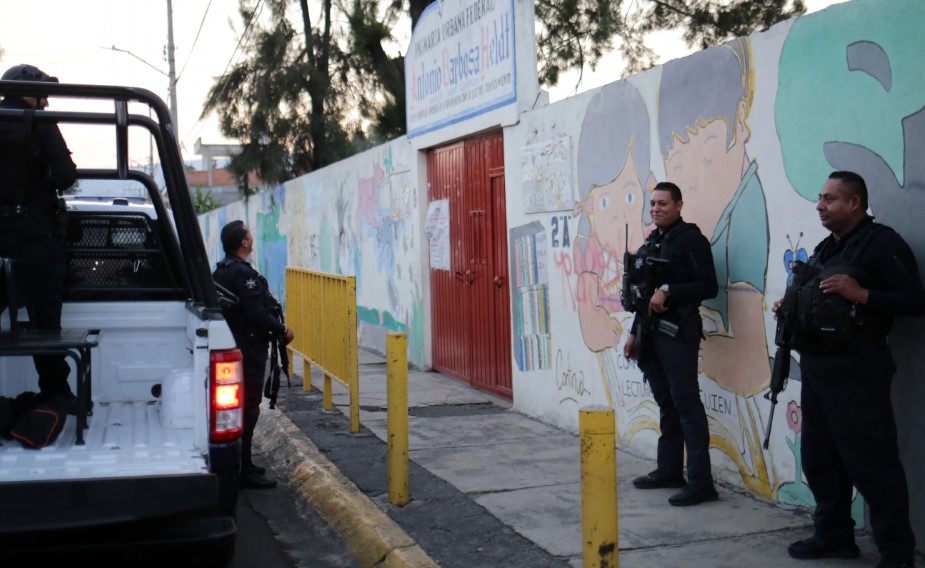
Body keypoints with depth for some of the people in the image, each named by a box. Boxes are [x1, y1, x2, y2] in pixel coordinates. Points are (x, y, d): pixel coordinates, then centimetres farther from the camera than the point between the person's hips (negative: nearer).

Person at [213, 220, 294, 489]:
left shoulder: (221, 270, 12)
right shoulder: (243, 273, -19)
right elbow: (257, 313, -23)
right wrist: (282, 330, -10)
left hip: (233, 344, 10)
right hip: (248, 348, -10)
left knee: (238, 406, 17)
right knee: (248, 409, -5)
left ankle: (241, 464, 26)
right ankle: (245, 471, -1)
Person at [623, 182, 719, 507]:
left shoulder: (691, 239, -7)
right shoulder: (651, 242, 18)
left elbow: (708, 286, -15)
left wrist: (668, 292, -20)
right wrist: (635, 332, 22)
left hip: (678, 332, -8)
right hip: (651, 332, 8)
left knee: (686, 404, -9)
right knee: (666, 403, 13)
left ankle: (701, 482, -7)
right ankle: (669, 470, 22)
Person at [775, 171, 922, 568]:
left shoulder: (882, 243, -9)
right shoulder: (827, 248, 19)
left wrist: (862, 295, -26)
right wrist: (791, 310, 9)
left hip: (855, 369, -9)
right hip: (816, 365, 9)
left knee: (871, 463, -4)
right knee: (819, 459, 15)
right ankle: (833, 535, 28)